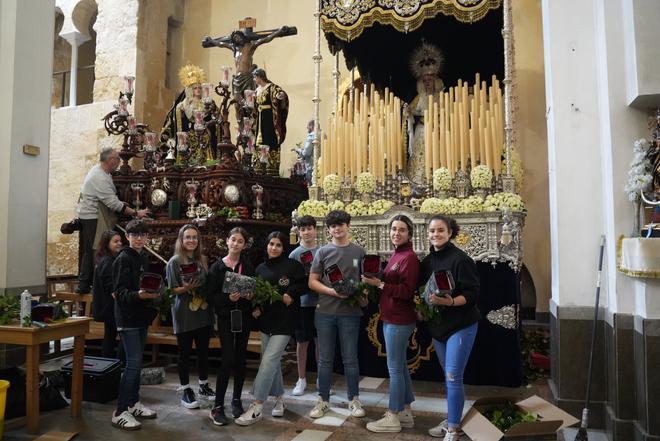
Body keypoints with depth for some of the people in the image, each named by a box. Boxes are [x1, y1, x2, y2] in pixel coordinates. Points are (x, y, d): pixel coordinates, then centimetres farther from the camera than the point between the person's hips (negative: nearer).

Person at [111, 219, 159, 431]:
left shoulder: (144, 259, 13)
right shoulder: (123, 259, -12)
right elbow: (120, 291, -19)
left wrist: (153, 294, 5)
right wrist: (138, 295, -34)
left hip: (141, 316, 8)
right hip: (128, 317, -8)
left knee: (137, 362, 14)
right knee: (133, 363, -9)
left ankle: (133, 403, 26)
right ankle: (120, 412, 1)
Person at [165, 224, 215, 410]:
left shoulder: (202, 260, 6)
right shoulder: (174, 262, -7)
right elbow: (172, 290, -9)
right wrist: (186, 288, -25)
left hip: (203, 313, 4)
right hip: (184, 315, -4)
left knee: (203, 351, 13)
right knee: (185, 353, 6)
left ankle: (204, 386, 29)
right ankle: (186, 391, 20)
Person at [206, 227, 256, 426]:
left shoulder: (248, 265, 4)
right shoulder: (217, 267, -2)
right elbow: (212, 295, -5)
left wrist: (250, 295, -13)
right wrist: (228, 298, -21)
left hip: (244, 316, 3)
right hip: (225, 316, -3)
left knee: (240, 358, 9)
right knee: (228, 359, -9)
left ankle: (236, 400, 25)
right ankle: (218, 407, 3)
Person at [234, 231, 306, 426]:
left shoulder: (293, 265, -6)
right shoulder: (260, 268, 11)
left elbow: (303, 284, -3)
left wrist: (290, 294, -17)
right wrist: (256, 307, 0)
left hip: (284, 320, -6)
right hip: (265, 318, 6)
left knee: (269, 360, -12)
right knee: (273, 361, 13)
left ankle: (257, 408, -8)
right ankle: (279, 398, 30)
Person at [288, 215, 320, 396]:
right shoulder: (295, 254, 0)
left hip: (320, 302, 0)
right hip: (302, 303, 0)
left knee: (320, 341, 9)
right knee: (302, 342, 10)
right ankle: (301, 379, 24)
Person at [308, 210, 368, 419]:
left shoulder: (359, 251, 6)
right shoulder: (323, 252, 4)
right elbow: (312, 282, 3)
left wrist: (364, 297, -9)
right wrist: (332, 291, -13)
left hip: (350, 312, 0)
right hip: (325, 312, 1)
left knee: (350, 359, 9)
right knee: (325, 359, 9)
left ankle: (354, 400, 24)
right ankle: (323, 400, 23)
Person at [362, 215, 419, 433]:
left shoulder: (409, 257, -15)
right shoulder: (396, 255, 14)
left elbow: (407, 291, -21)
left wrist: (379, 284, -21)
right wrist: (376, 281, 0)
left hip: (399, 320, -10)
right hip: (392, 318, 10)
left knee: (395, 369, -1)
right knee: (401, 367, 16)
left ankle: (393, 418, 11)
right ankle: (405, 413, 28)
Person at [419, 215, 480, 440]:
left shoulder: (460, 258, -15)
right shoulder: (428, 261, 6)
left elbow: (472, 293, -18)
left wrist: (450, 301, -31)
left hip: (461, 325, -6)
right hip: (438, 325, 7)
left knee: (453, 377, -4)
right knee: (448, 376, 17)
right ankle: (451, 420, 31)